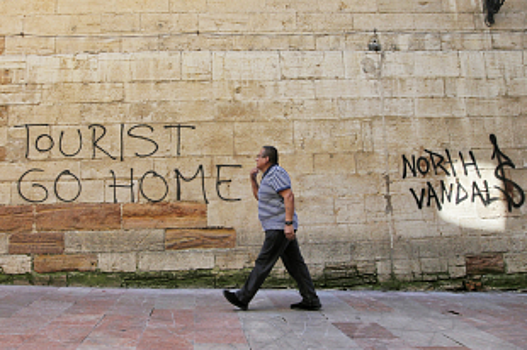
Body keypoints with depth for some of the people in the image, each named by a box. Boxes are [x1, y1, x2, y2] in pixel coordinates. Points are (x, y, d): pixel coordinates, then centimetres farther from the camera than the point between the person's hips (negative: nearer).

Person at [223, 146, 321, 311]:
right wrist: (253, 179, 16)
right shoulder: (268, 175, 19)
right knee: (295, 264, 9)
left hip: (279, 228, -11)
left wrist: (288, 223, -27)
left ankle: (243, 298, -1)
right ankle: (311, 300, 12)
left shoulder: (276, 172, -13)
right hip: (277, 228, 11)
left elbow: (289, 196, -22)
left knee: (263, 263, -6)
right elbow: (259, 196, 30)